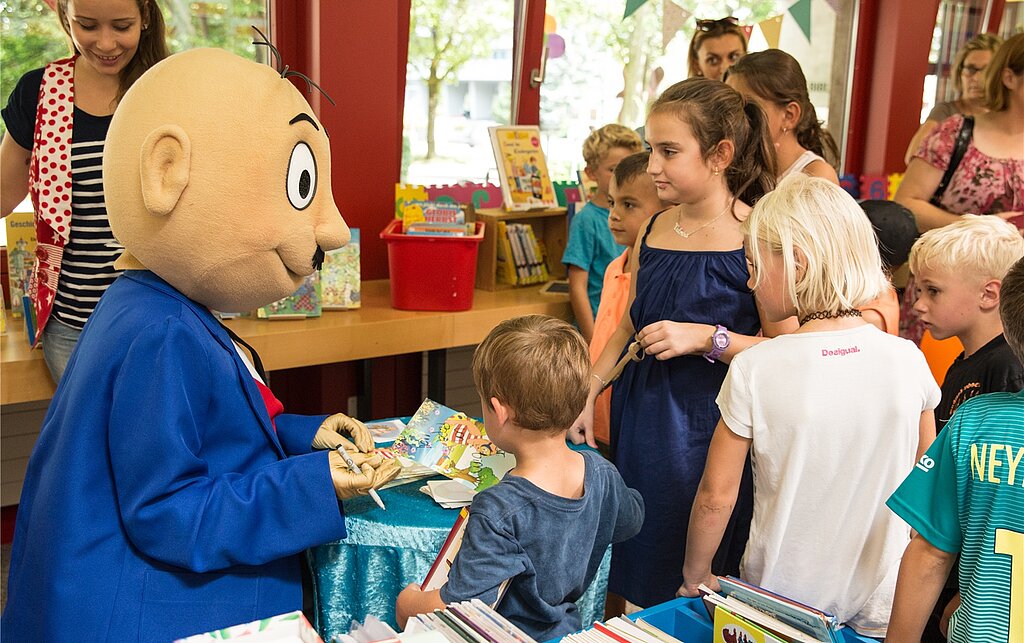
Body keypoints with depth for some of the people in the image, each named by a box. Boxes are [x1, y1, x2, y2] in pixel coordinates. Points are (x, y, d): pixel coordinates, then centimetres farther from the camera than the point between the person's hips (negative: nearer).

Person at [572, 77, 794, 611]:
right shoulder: (654, 231, 7)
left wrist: (708, 338, -21)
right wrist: (588, 393, 12)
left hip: (707, 426, -6)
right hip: (639, 416, 6)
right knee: (635, 583, 14)